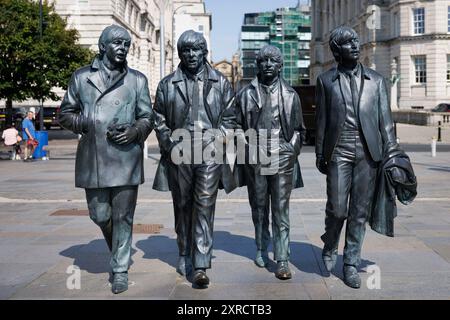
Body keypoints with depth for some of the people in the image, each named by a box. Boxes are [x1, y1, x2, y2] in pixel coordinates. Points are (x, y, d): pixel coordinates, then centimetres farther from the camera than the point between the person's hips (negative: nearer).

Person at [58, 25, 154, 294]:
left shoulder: (137, 79, 10)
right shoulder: (81, 77, 10)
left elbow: (147, 117, 11)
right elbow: (66, 113, 13)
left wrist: (135, 131, -10)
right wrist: (88, 125, -6)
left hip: (126, 158, -1)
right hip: (93, 160, 1)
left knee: (123, 217, 1)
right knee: (100, 215, 9)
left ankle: (120, 270, 14)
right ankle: (118, 252, 37)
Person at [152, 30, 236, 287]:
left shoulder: (221, 82, 8)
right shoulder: (168, 84, 9)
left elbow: (230, 117, 9)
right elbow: (159, 119, 11)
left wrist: (216, 140, -5)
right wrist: (170, 145, -2)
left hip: (209, 154, -1)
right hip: (178, 155, 2)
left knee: (205, 207, -7)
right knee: (182, 207, 11)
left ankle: (200, 266, -6)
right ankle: (184, 256, 27)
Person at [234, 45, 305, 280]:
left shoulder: (290, 95, 8)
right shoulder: (246, 94, 7)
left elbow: (299, 129, 14)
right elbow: (238, 127, 11)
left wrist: (293, 151, 5)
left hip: (283, 161, -1)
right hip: (255, 161, 1)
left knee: (281, 212, -3)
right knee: (259, 208, 12)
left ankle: (282, 260, -2)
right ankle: (261, 250, 29)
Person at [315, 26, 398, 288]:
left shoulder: (376, 80, 10)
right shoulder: (326, 80, 8)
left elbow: (385, 119, 8)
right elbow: (322, 120, 7)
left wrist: (391, 154, 1)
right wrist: (320, 155, 4)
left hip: (368, 153, 1)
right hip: (338, 152, -1)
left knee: (360, 212, 4)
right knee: (337, 208, -3)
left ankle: (351, 264, 17)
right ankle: (330, 246, 27)